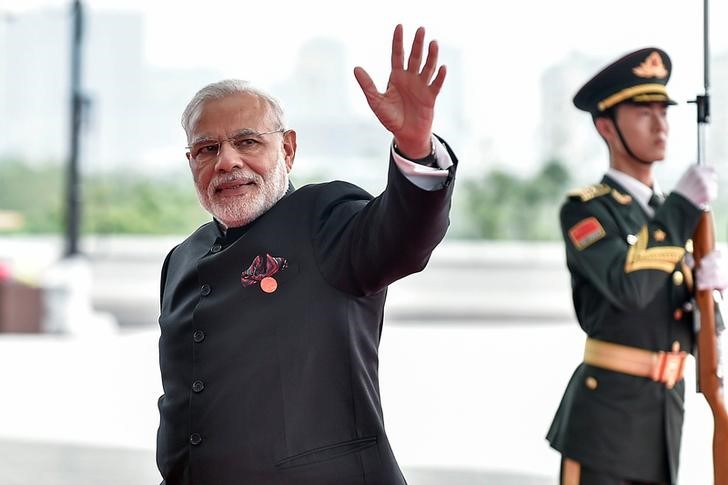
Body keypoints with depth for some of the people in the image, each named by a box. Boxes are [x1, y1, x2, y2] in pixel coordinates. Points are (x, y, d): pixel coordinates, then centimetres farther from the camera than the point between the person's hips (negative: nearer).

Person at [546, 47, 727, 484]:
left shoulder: (671, 213, 15)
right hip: (606, 414, -7)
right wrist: (683, 206, -18)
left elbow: (692, 331, 15)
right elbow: (629, 286, -26)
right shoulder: (585, 210, -7)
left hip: (666, 412, 7)